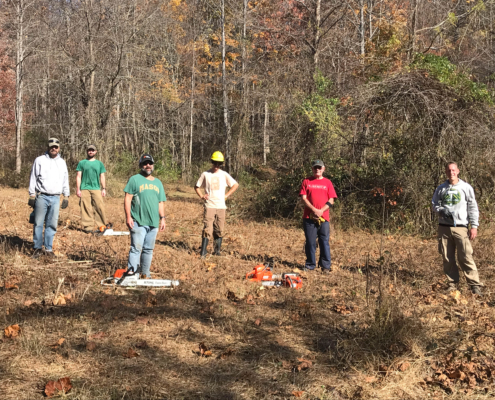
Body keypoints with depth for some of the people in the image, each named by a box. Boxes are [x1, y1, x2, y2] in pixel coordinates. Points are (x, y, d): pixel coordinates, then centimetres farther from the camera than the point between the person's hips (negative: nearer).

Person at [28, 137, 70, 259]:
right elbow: (33, 178, 3)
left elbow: (65, 180, 18)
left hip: (55, 198, 3)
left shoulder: (62, 163, 15)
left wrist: (66, 196, 13)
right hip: (41, 197, -3)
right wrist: (32, 195, -3)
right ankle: (38, 248, 5)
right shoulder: (39, 160, 4)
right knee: (38, 223, -3)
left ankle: (48, 248, 10)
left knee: (52, 224, 3)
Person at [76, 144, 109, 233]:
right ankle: (88, 226, 0)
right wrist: (78, 189, -1)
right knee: (86, 209, -4)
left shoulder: (99, 163, 15)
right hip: (85, 189, -1)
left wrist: (103, 188, 5)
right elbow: (78, 176, 8)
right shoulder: (82, 163, 11)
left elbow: (102, 177, 14)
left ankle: (102, 225, -2)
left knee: (99, 208, -5)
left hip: (96, 188, 1)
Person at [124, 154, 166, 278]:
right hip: (138, 221, -5)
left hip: (153, 222, 5)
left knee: (149, 249, 10)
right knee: (136, 248, -9)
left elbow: (161, 202, 19)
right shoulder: (134, 179, 0)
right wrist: (128, 216, -12)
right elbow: (127, 199, -5)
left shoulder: (158, 183, 18)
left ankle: (145, 273, 19)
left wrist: (162, 218, 11)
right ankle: (131, 272, -8)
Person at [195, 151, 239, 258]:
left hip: (221, 206, 2)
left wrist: (227, 195, 4)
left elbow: (235, 185, 13)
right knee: (208, 229, -10)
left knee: (219, 230, 7)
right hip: (209, 206, -2)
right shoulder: (205, 174, 2)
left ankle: (217, 252, 17)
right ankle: (203, 253, -9)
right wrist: (201, 196, -3)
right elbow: (197, 186, 13)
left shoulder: (224, 175, 5)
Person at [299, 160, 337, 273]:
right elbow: (304, 198, 0)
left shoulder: (328, 183, 9)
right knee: (310, 242, 4)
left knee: (324, 242, 0)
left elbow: (331, 200, 4)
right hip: (309, 217, 0)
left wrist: (321, 211, -10)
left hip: (324, 218, 0)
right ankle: (310, 265, 13)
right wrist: (314, 210, -12)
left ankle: (326, 266, 5)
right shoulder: (306, 182, 7)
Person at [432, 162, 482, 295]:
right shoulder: (441, 189, 10)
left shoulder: (466, 187, 3)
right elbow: (434, 204, 14)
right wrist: (442, 210, -8)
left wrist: (474, 226, -6)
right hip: (444, 227, 3)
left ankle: (475, 285, -6)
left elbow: (473, 207, 1)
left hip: (460, 227, -3)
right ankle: (452, 284, 15)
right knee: (447, 258, 5)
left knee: (466, 257, -11)